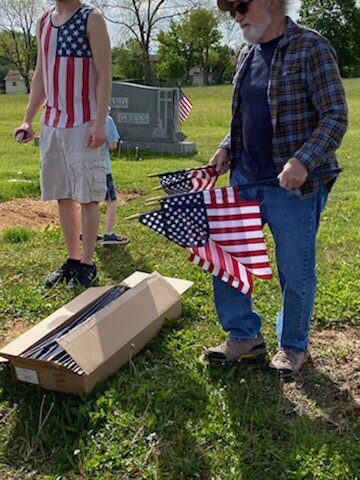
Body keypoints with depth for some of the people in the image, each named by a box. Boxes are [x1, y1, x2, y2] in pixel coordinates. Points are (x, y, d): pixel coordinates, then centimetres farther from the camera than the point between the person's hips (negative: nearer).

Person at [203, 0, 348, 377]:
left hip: (294, 186, -7)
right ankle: (245, 336, 27)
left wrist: (302, 161, -27)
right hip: (245, 178, 7)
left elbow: (335, 117, -14)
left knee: (295, 273, 6)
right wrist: (227, 147, 5)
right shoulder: (247, 54, 13)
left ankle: (293, 346, 28)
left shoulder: (311, 48, -9)